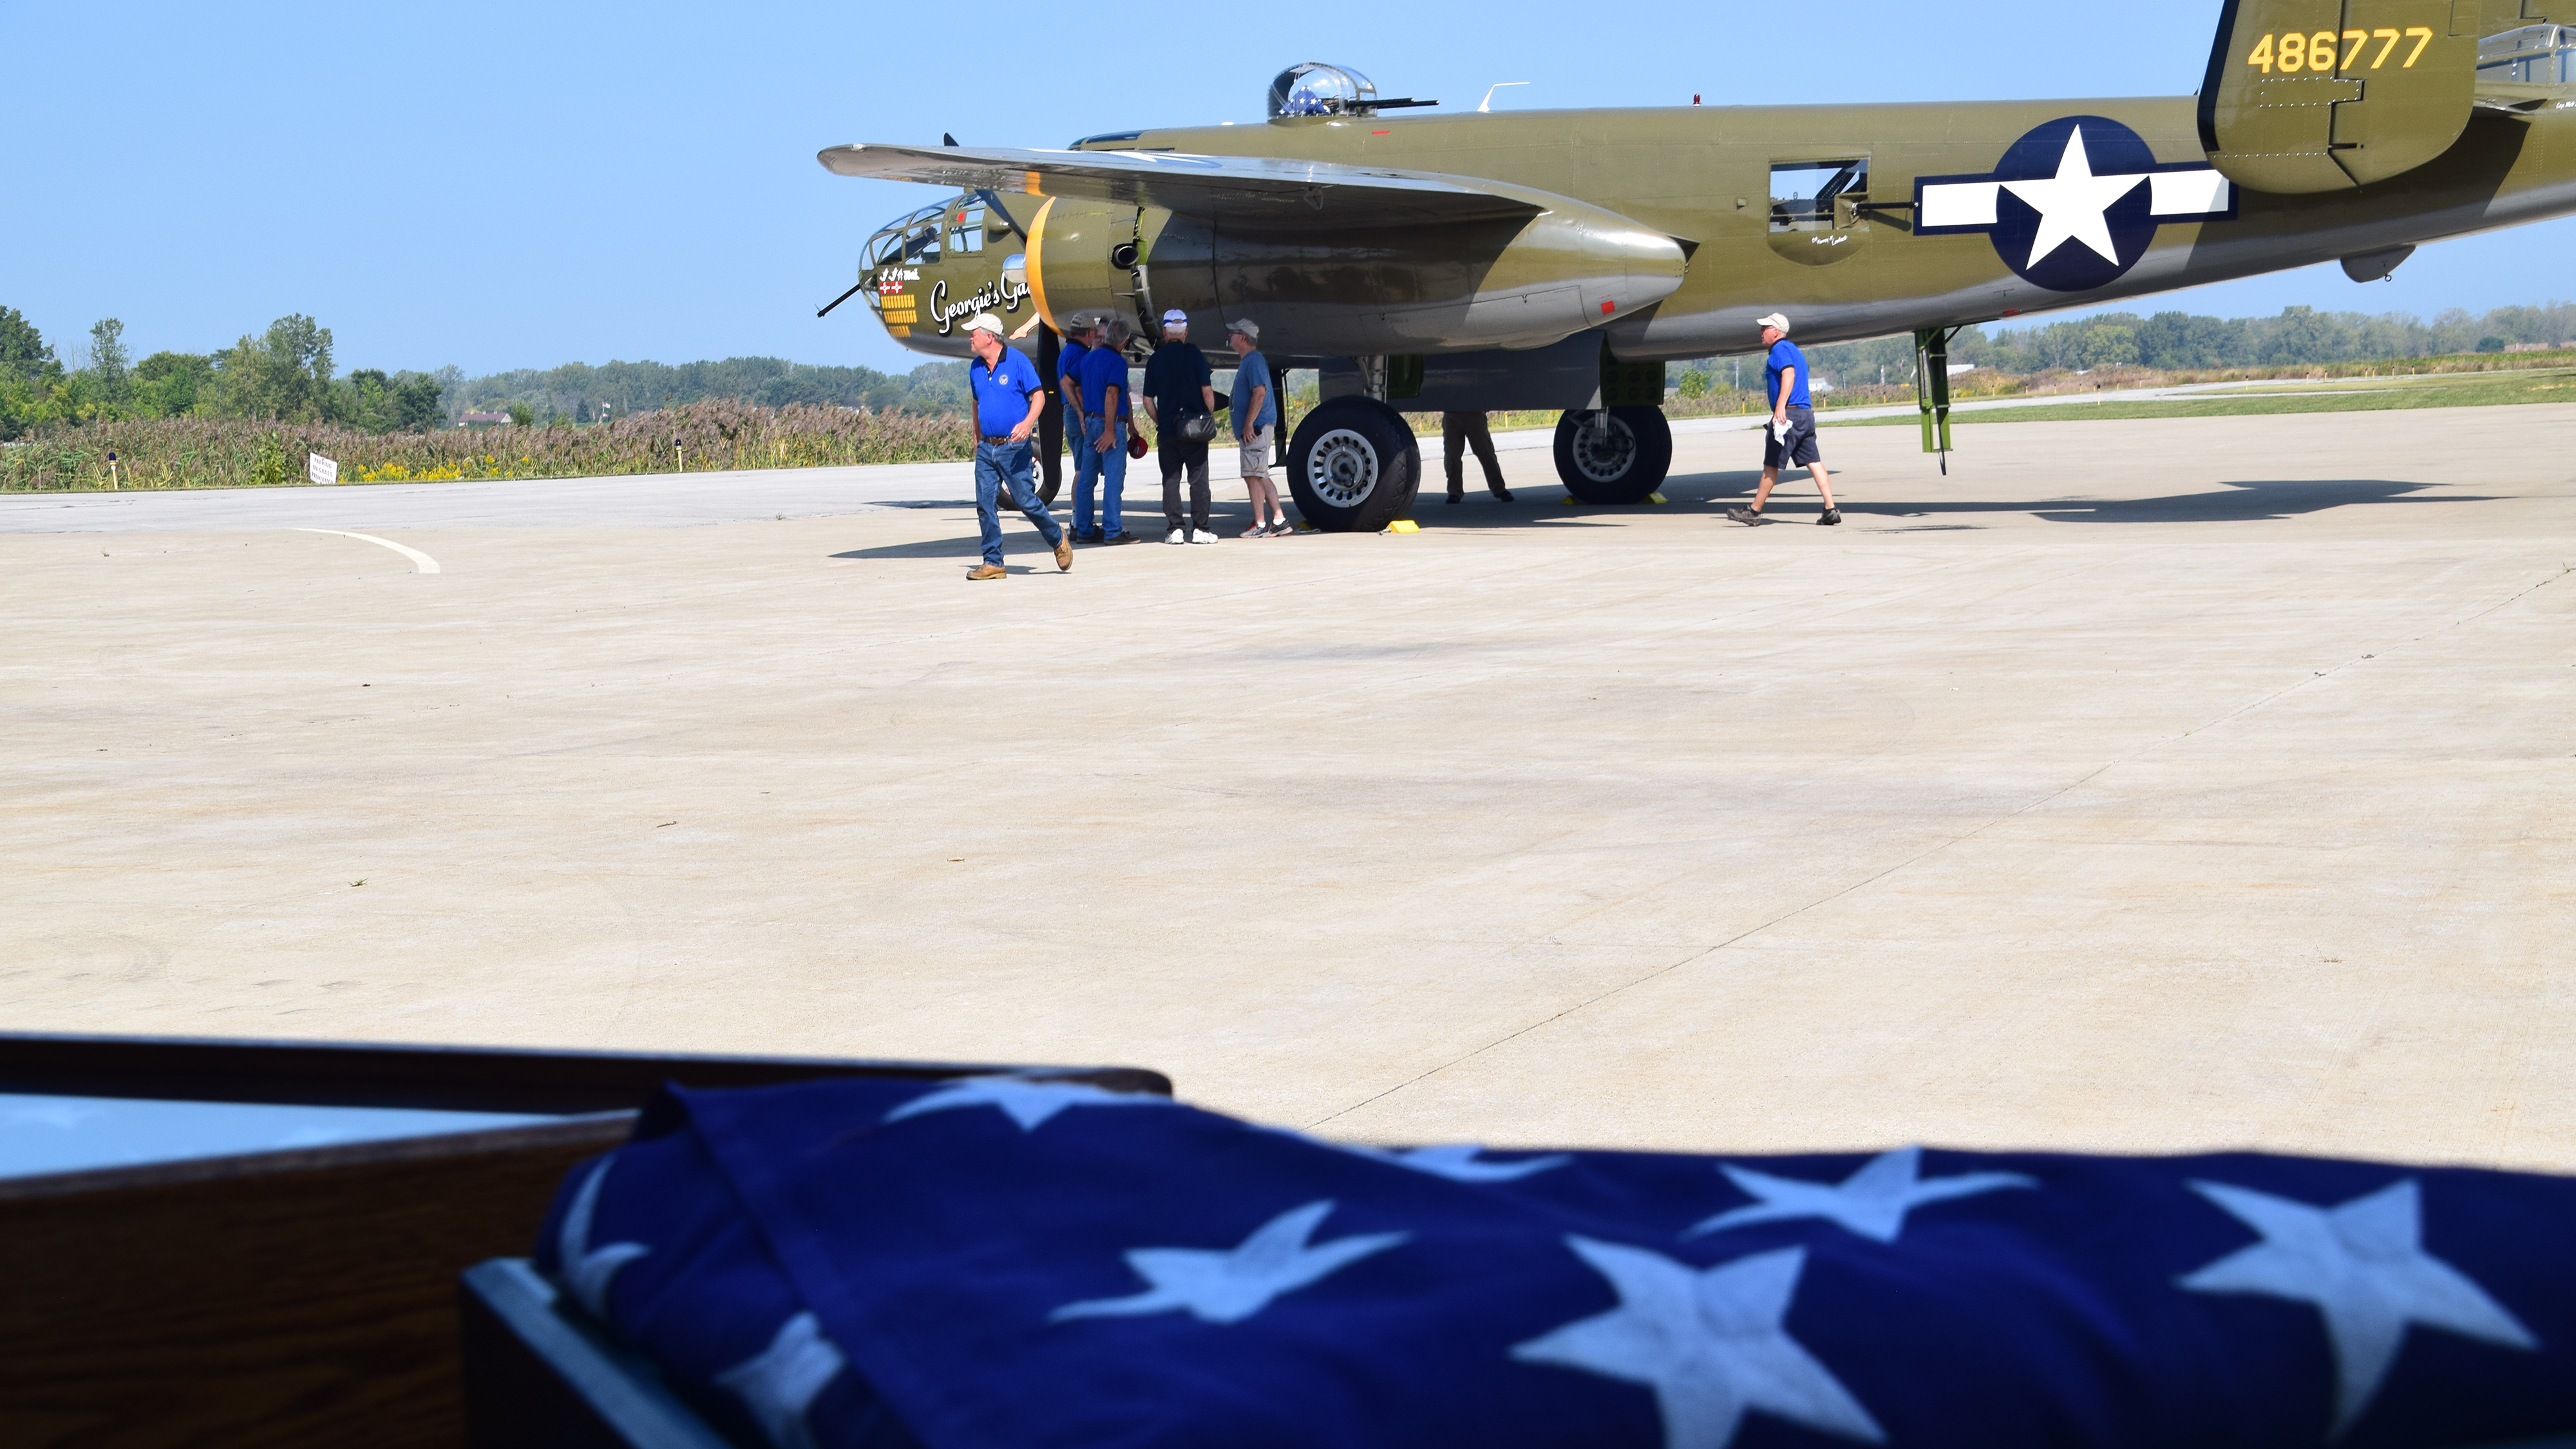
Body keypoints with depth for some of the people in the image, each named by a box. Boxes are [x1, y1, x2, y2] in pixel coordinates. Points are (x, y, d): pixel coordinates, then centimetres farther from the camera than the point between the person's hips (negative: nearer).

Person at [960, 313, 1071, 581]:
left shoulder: (1017, 362, -7)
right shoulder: (975, 368, 10)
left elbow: (1039, 395, -9)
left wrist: (1028, 423, -25)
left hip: (1014, 447, -6)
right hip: (986, 448, 6)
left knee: (1026, 501, -2)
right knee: (985, 505, -1)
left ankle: (1058, 540, 22)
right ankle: (993, 562, 4)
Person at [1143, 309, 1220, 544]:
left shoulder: (1156, 359, 4)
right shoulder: (1195, 355, -4)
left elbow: (1148, 400, 5)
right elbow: (1207, 391, -7)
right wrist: (1210, 417, 7)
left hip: (1167, 430, 2)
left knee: (1170, 480, 6)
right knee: (1198, 480, 2)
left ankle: (1174, 529, 2)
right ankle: (1199, 529, 1)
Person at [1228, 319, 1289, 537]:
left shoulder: (1254, 360, -12)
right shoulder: (1247, 361, 20)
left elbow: (1260, 392, -22)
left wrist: (1248, 425, -23)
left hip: (1256, 428, -11)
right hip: (1252, 429, 11)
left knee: (1253, 476, -9)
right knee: (1259, 477, 11)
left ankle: (1260, 525, -8)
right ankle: (1280, 521, 12)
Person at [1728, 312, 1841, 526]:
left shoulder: (1780, 349, -7)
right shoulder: (1794, 350, 23)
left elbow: (1789, 373, -24)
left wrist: (1780, 407, -33)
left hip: (1789, 414, -9)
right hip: (1806, 413, 9)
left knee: (1771, 465, -1)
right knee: (1814, 462, 3)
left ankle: (1754, 511, 7)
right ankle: (1831, 510, -5)